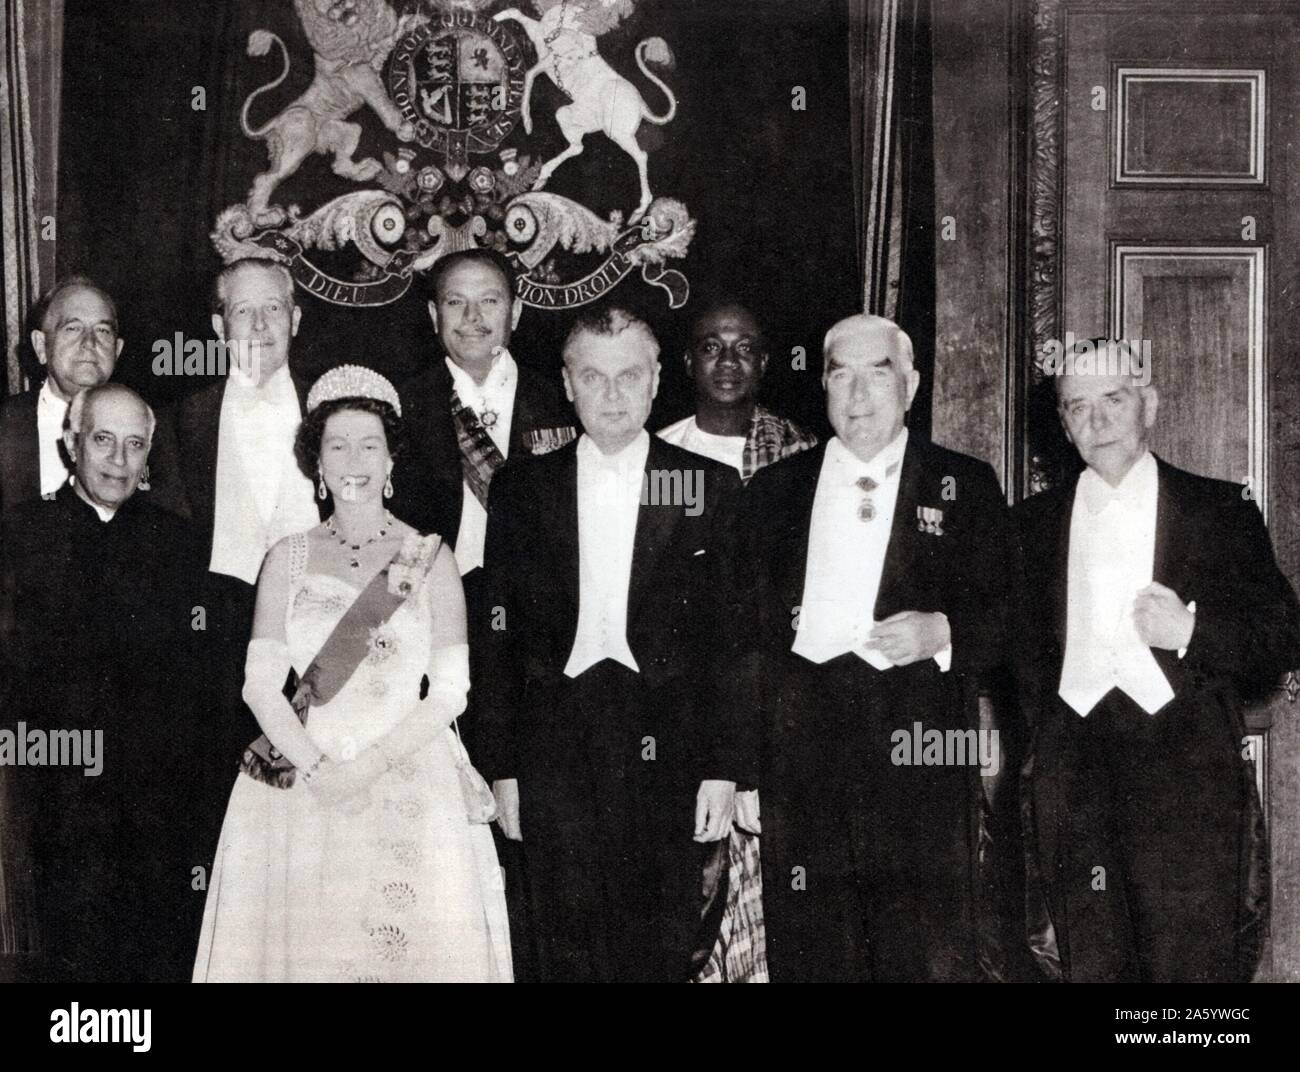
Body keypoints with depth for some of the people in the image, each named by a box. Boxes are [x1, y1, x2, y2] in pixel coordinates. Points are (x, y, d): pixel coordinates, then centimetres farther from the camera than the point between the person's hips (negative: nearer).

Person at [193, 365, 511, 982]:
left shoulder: (431, 558, 2)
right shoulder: (287, 559, 7)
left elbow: (450, 692, -3)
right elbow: (261, 686, 1)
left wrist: (366, 766, -13)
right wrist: (320, 770, -13)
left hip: (411, 786, -1)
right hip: (301, 785, 1)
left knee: (414, 945, -4)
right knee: (301, 945, 0)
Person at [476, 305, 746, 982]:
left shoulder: (709, 487, 5)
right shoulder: (521, 489, 8)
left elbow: (730, 637, 3)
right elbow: (499, 638, 8)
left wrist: (724, 766, -3)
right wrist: (502, 767, 3)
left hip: (666, 754, -1)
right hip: (555, 760, 1)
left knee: (661, 953, 1)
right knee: (567, 952, 4)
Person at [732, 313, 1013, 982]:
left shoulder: (965, 487, 10)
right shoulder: (773, 491, 15)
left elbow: (1010, 615, 9)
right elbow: (743, 624, 16)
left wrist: (943, 632, -11)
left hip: (925, 763, -1)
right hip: (801, 766, 2)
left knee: (931, 955, -4)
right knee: (810, 952, 2)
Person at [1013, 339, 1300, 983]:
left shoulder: (1221, 512, 9)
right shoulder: (1033, 524, 15)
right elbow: (1018, 654, 20)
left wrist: (1193, 630, -9)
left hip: (1189, 778, -2)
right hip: (1074, 779, 2)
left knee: (1196, 964, -7)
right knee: (1091, 965, 0)